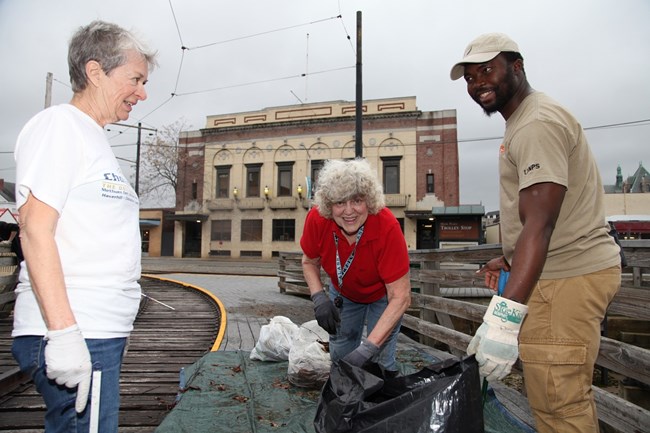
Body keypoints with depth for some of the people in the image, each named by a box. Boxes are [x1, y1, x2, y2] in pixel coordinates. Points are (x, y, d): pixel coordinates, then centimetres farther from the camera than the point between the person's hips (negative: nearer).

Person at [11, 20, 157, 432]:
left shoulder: (96, 139, 19)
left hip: (103, 332, 9)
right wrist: (63, 333, -22)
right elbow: (35, 228, -17)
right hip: (73, 334, -9)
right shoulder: (58, 125, -6)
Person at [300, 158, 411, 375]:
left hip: (382, 295, -3)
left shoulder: (388, 227, -38)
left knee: (380, 363, -6)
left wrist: (368, 348, -41)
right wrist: (319, 298, -24)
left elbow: (400, 297, -35)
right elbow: (309, 262, -7)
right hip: (343, 294, 3)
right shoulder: (317, 219, -29)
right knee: (338, 357, 11)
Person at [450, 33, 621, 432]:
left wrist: (503, 316, -33)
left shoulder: (537, 123, -16)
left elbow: (540, 224, -27)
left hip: (567, 278, -11)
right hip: (574, 269, 11)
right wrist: (508, 260, 21)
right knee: (571, 398, 20)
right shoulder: (524, 122, 18)